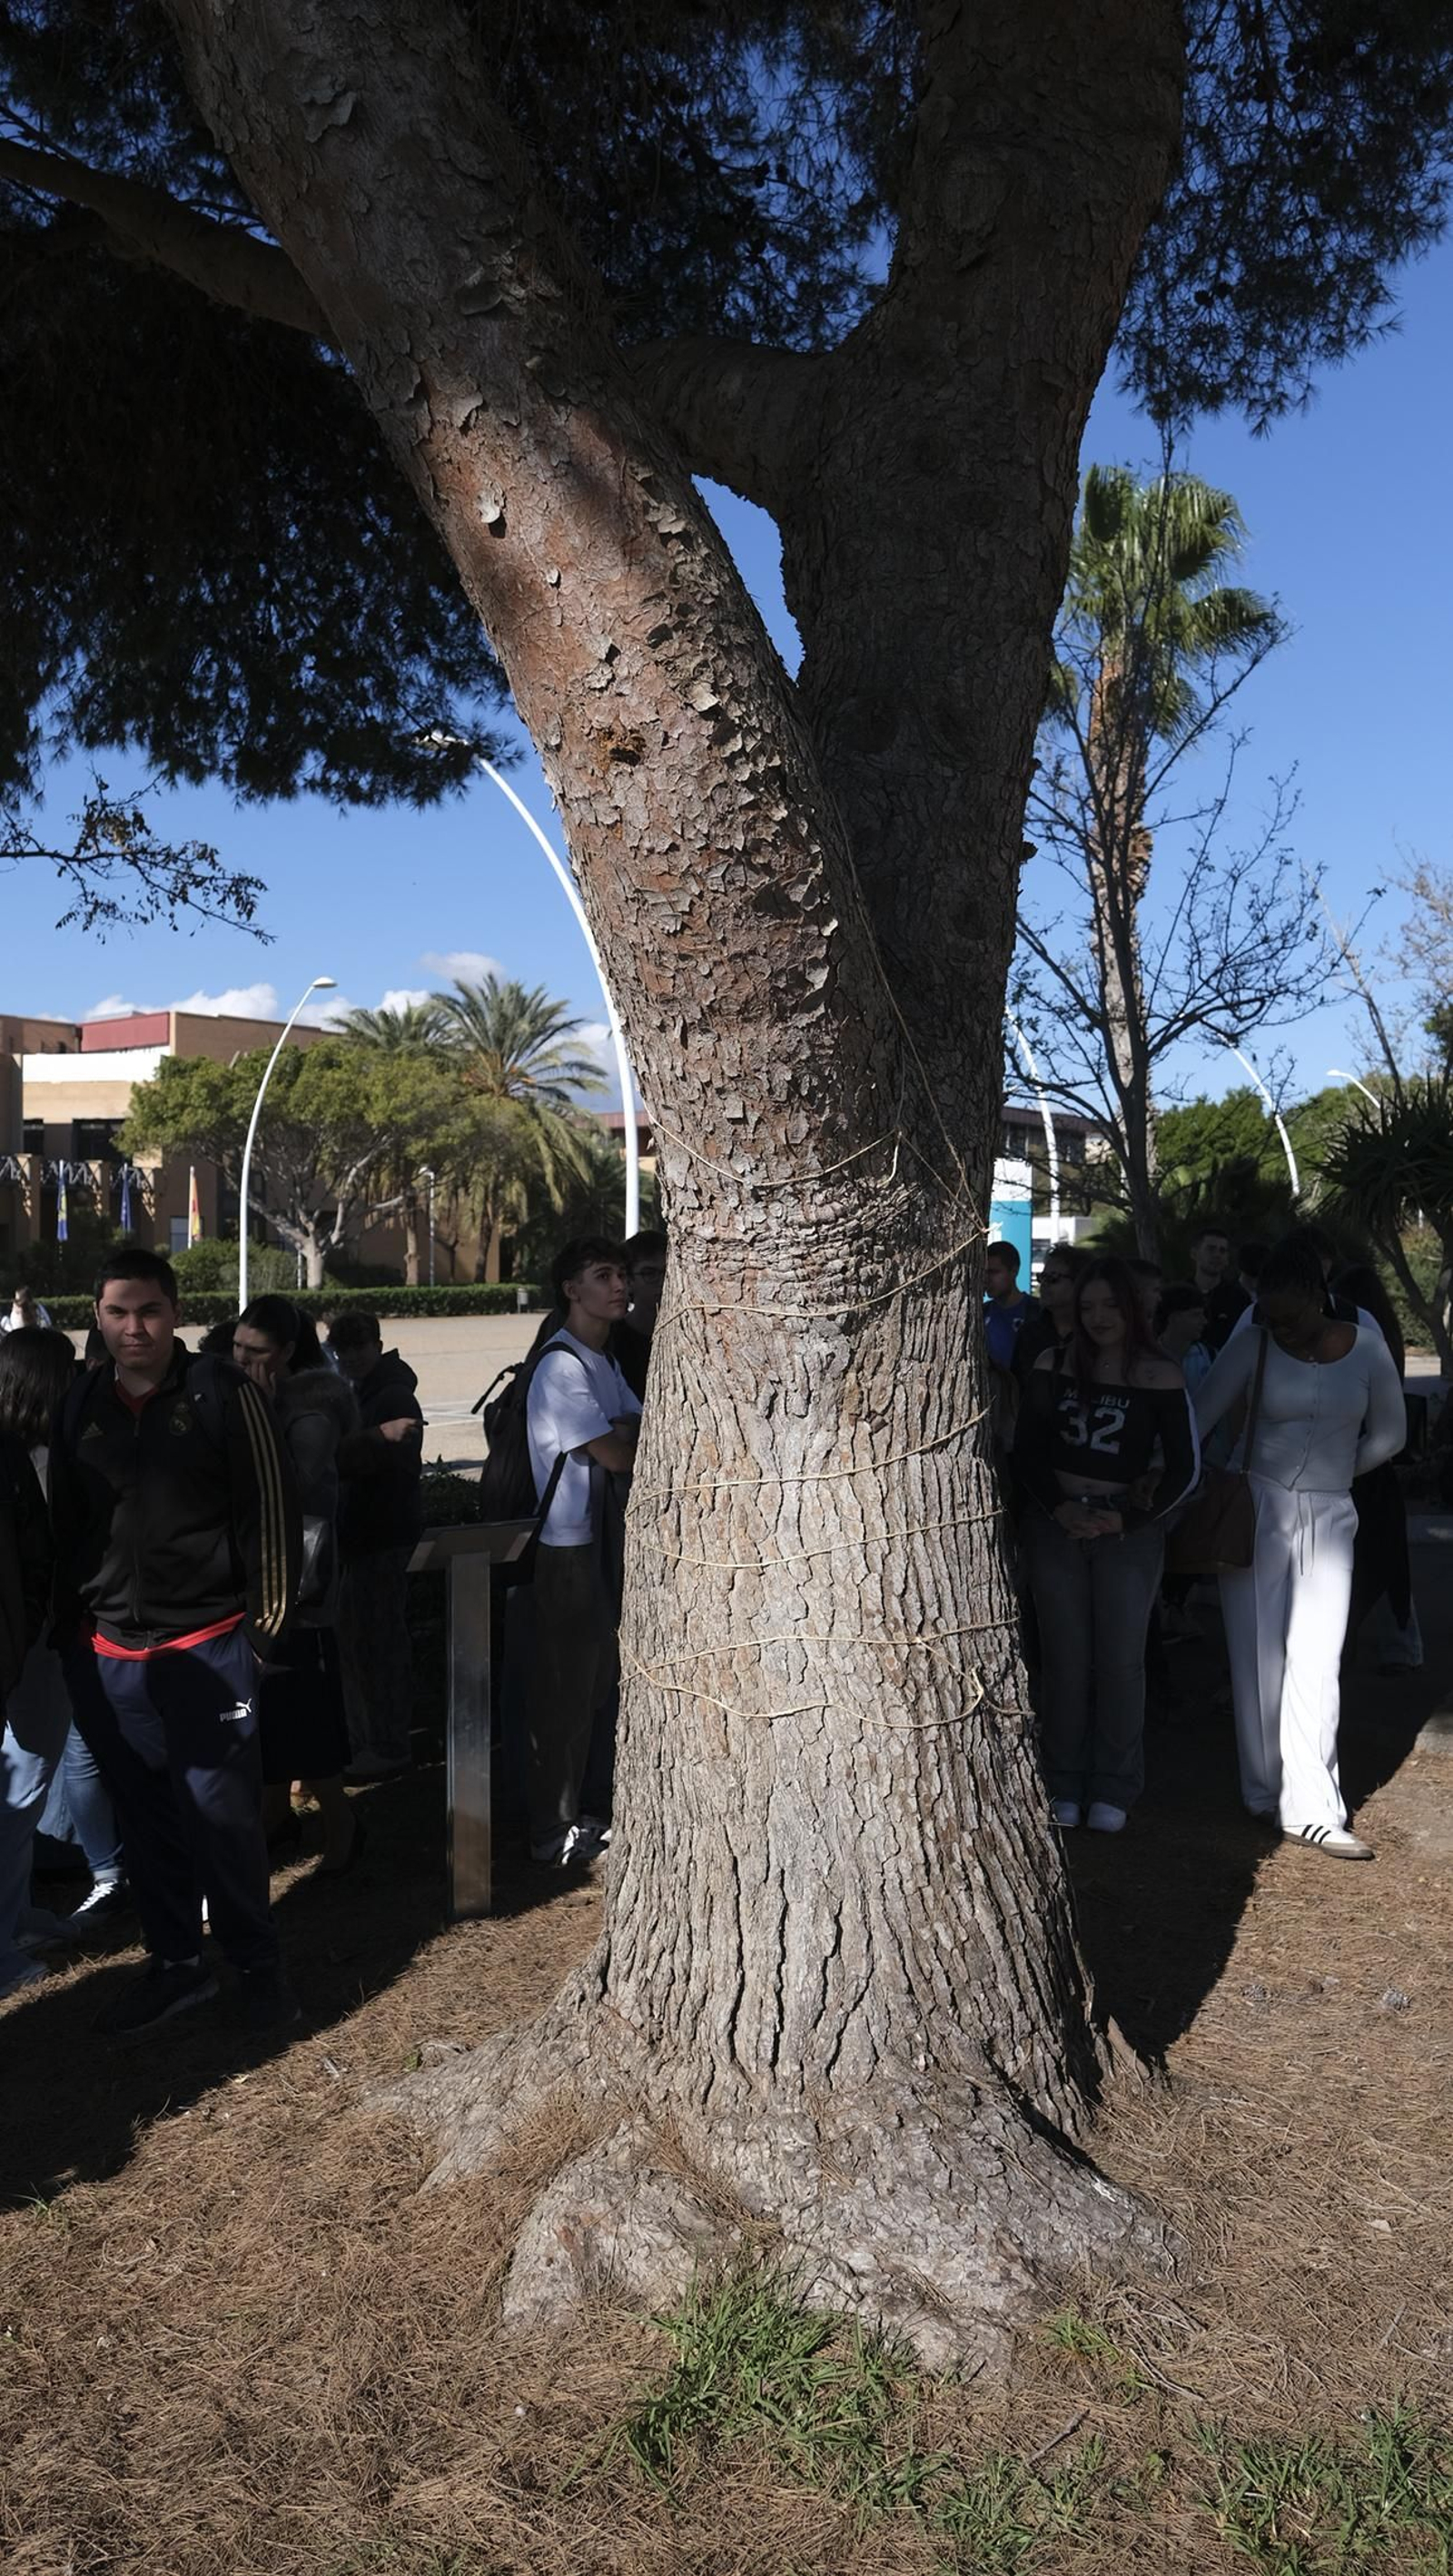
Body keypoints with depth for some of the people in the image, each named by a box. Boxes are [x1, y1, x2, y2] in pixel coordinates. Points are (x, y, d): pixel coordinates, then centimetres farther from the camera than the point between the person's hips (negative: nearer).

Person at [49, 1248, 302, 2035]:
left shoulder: (222, 1393, -7)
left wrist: (267, 1623, -7)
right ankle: (175, 1962, 29)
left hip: (205, 1647, -4)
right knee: (145, 1819, 14)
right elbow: (64, 1524, 13)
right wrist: (67, 1631, 10)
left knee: (222, 1814, 3)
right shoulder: (80, 1404, 6)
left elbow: (268, 1513, -5)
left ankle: (255, 1965, 20)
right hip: (106, 1657, 4)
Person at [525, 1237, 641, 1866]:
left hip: (607, 1539, 9)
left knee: (604, 1684, 16)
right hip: (569, 1548, -9)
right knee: (565, 1693, 0)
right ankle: (553, 1832, 11)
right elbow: (616, 1454, -19)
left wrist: (629, 1434, -11)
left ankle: (594, 1812, 29)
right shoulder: (562, 1367, -16)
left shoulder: (604, 1360, 15)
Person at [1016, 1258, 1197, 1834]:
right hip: (1056, 1524, 2)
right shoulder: (1051, 1368, 3)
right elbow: (1027, 1450, 4)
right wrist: (1059, 1507, -10)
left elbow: (1182, 1469, -2)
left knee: (1120, 1661, 3)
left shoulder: (1161, 1378, -3)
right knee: (1064, 1659, 6)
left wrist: (1122, 1519, -11)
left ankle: (1113, 1788, 16)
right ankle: (1064, 1784, 18)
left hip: (1129, 1528, -1)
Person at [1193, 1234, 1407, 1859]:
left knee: (1315, 1662, -4)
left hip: (1328, 1517, 1)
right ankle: (1267, 1793, 16)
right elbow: (1199, 1419, -4)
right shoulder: (1252, 1345, -6)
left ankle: (1312, 1808, -1)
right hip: (1254, 1509, 0)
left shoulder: (1365, 1346, -3)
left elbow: (1388, 1434, 10)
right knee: (1259, 1656, 3)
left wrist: (1336, 1473, 7)